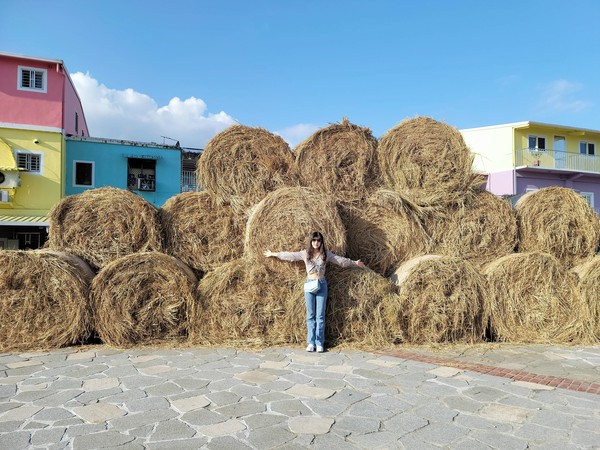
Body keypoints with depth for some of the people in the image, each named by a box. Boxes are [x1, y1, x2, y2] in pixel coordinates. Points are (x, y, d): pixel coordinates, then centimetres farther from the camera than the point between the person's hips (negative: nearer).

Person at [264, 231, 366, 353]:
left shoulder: (326, 254, 3)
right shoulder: (305, 253, 3)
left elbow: (340, 260, 10)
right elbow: (290, 255, 8)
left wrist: (354, 262, 12)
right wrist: (273, 254, 12)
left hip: (321, 284, 0)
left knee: (320, 315, 0)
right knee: (310, 315, 3)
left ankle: (319, 343, 5)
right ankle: (311, 342, 8)